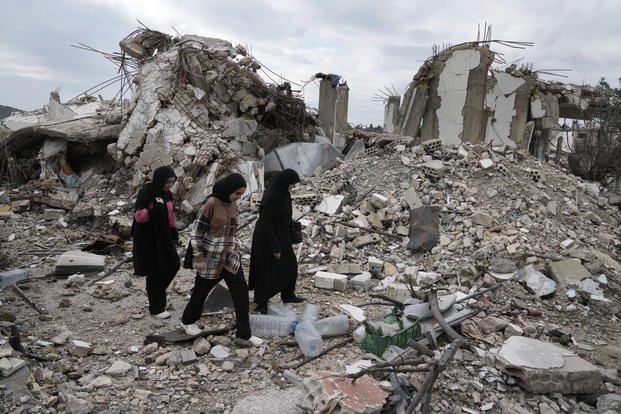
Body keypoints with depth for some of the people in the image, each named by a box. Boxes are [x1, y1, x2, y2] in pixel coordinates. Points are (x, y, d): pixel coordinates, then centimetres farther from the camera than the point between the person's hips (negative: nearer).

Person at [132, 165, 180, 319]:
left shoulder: (167, 194, 4)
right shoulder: (145, 193, -17)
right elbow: (138, 216, -20)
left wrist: (174, 234, 11)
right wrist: (156, 209, -33)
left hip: (163, 236, 7)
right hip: (148, 239, -7)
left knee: (173, 265, 8)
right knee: (155, 272, 1)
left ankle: (157, 292, 32)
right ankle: (156, 308, 15)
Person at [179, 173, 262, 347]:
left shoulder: (233, 205, 5)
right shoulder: (211, 204, -15)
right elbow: (197, 231, -13)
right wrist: (198, 257, -14)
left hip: (231, 258, 6)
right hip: (211, 259, -6)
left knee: (241, 291, -2)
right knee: (201, 291, 12)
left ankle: (244, 335, 5)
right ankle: (187, 322, 39)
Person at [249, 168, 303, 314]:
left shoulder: (282, 193, -1)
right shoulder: (270, 198, -28)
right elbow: (265, 223, -25)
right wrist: (275, 247, -20)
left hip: (280, 235, 9)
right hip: (267, 238, -9)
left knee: (290, 264, 19)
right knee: (267, 271, 5)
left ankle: (288, 295, 38)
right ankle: (261, 303, 25)